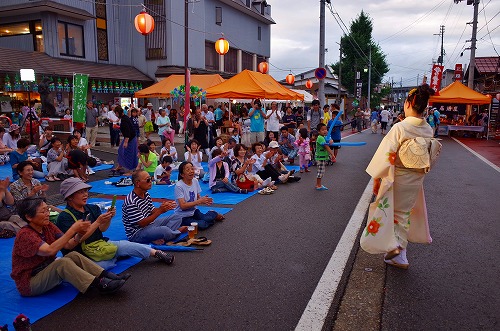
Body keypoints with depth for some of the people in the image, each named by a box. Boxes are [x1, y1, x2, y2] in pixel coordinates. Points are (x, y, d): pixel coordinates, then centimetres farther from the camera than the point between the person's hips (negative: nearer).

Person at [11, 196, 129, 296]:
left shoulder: (47, 226, 2)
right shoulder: (25, 235, -21)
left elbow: (69, 245, -4)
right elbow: (50, 250, -36)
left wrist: (79, 233, -24)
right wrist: (72, 230, -36)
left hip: (46, 272, 8)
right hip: (28, 283, -7)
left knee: (74, 256, -13)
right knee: (62, 262, -30)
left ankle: (106, 276, -19)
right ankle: (101, 285, -33)